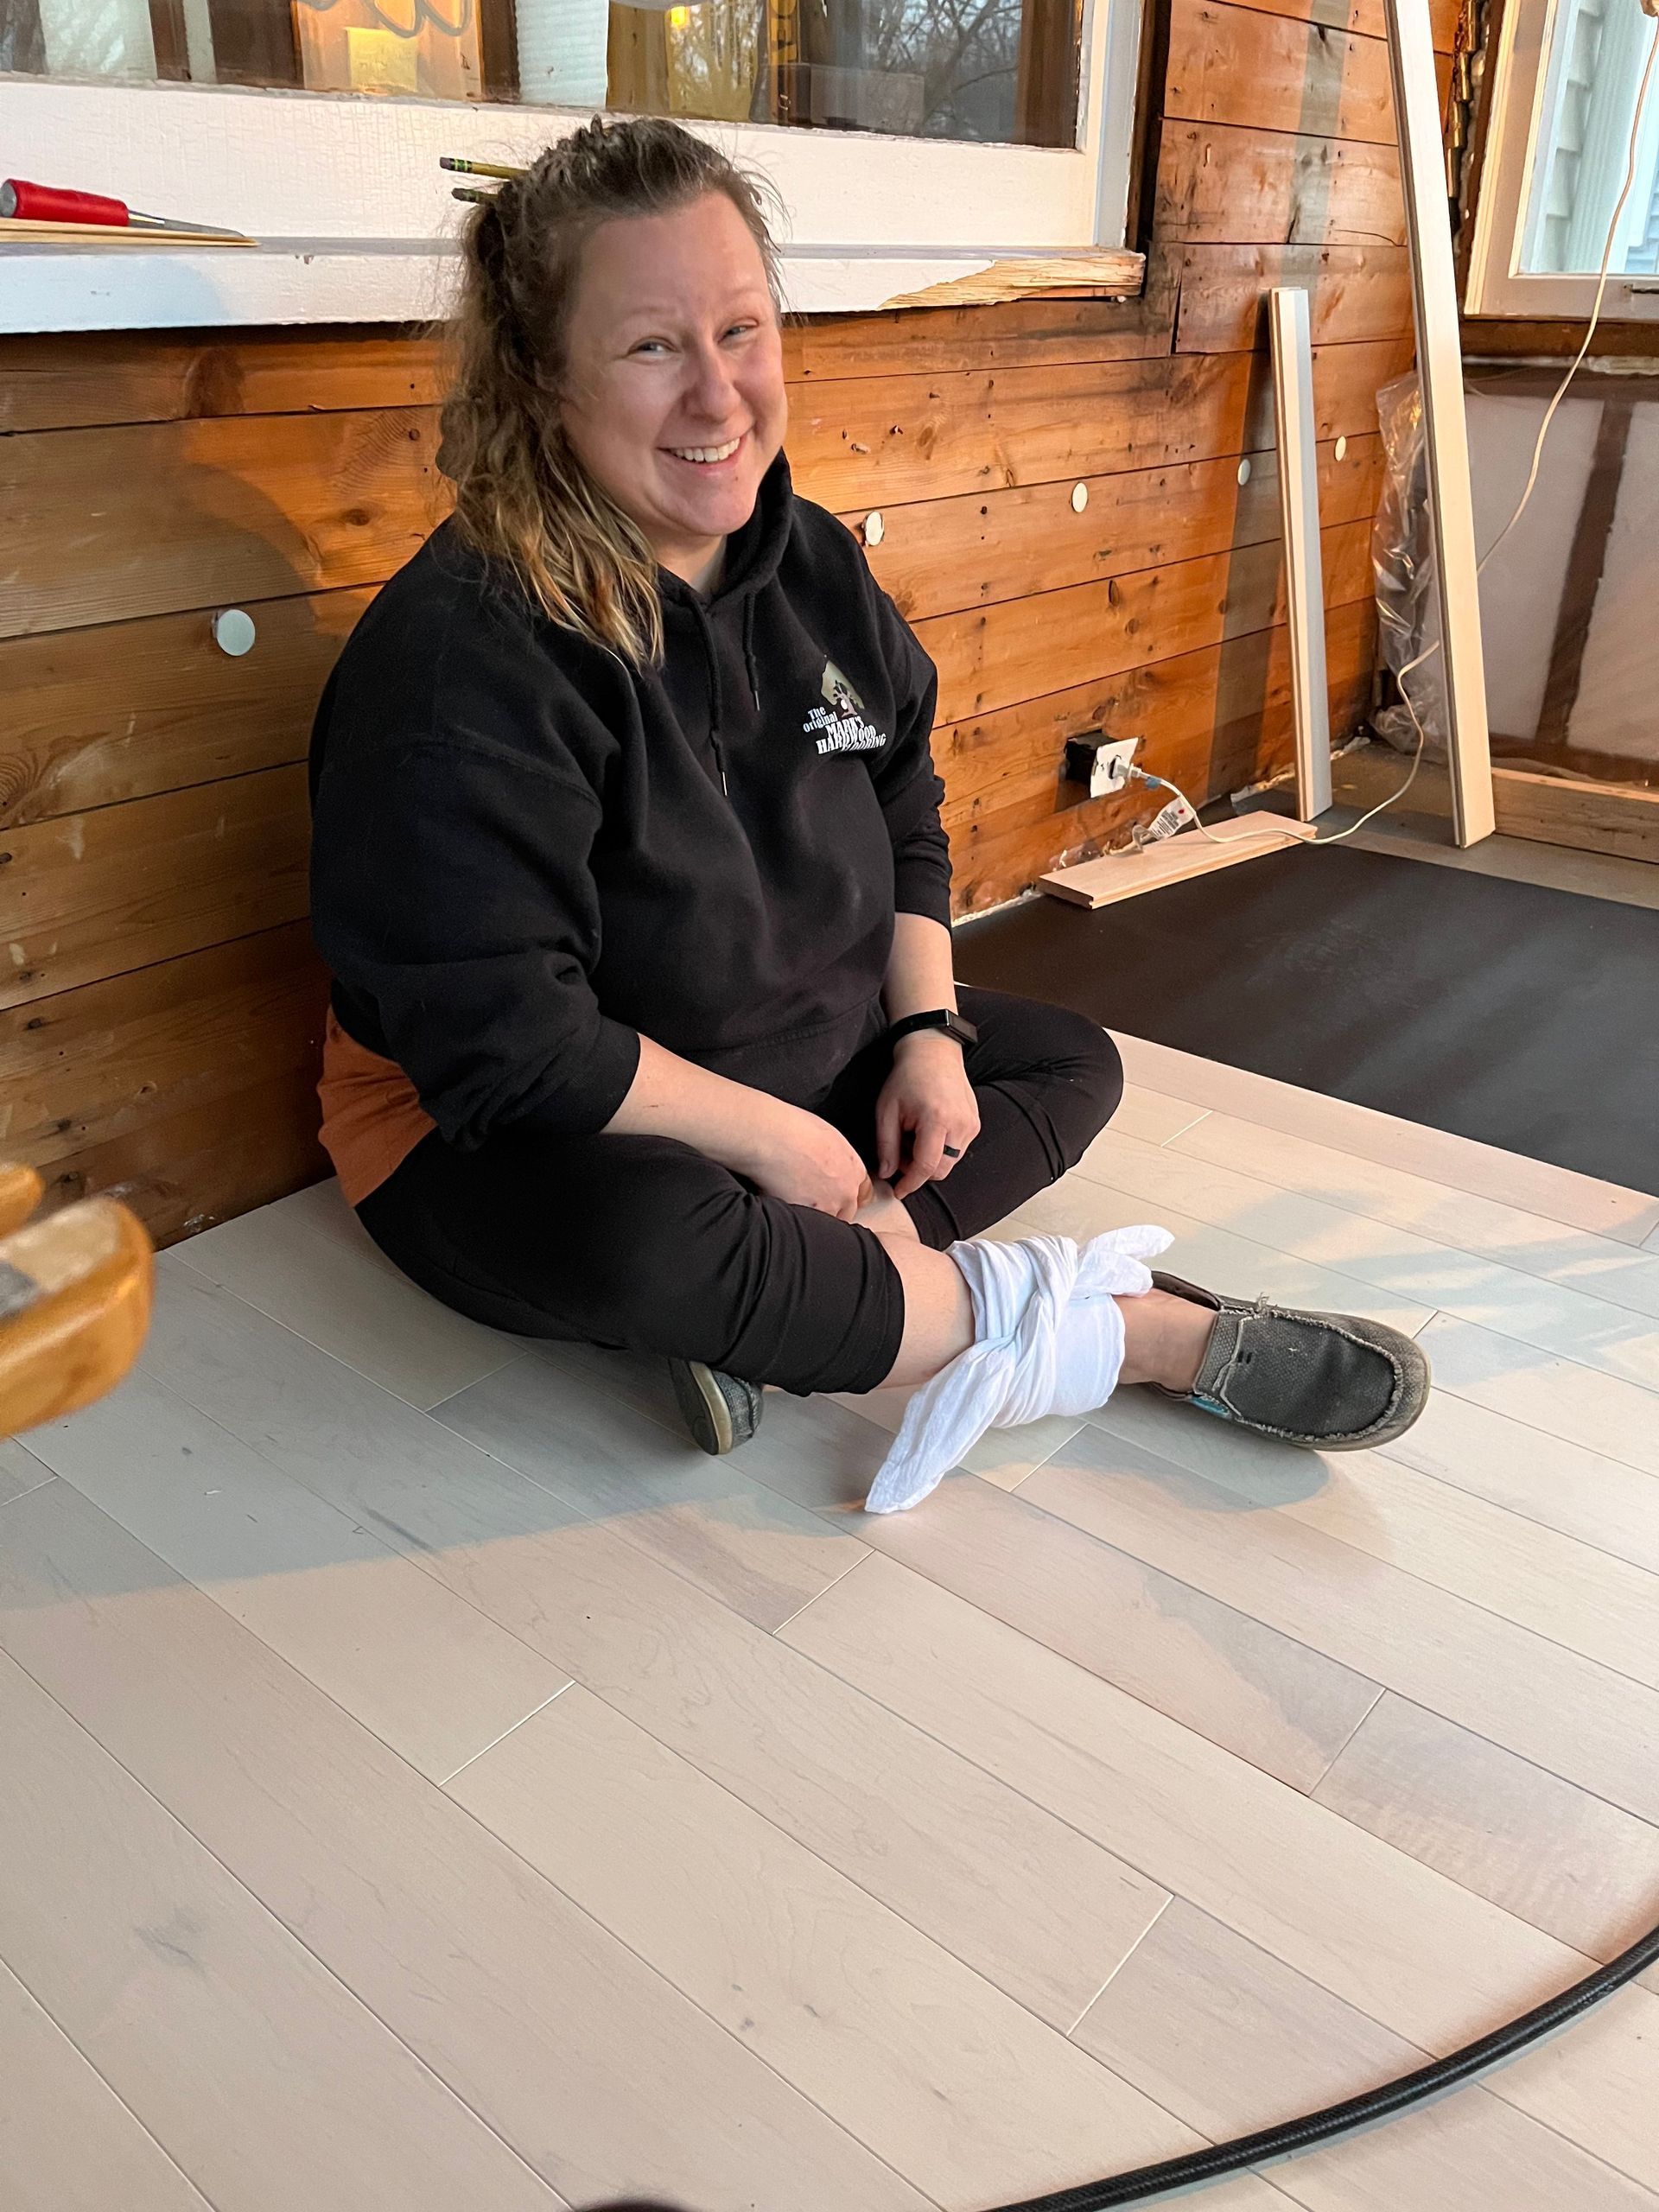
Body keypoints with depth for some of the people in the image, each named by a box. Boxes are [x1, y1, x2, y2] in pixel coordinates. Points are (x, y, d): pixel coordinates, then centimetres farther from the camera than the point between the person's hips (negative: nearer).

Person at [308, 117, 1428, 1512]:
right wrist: (770, 1139, -21)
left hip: (813, 1069, 8)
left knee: (1073, 1066, 6)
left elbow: (905, 826, 10)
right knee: (641, 1241, -39)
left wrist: (928, 1031, -4)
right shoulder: (463, 653, -25)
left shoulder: (816, 568, -2)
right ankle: (1142, 1335, -20)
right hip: (505, 1137, -7)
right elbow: (503, 1046, -29)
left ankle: (785, 1301, -19)